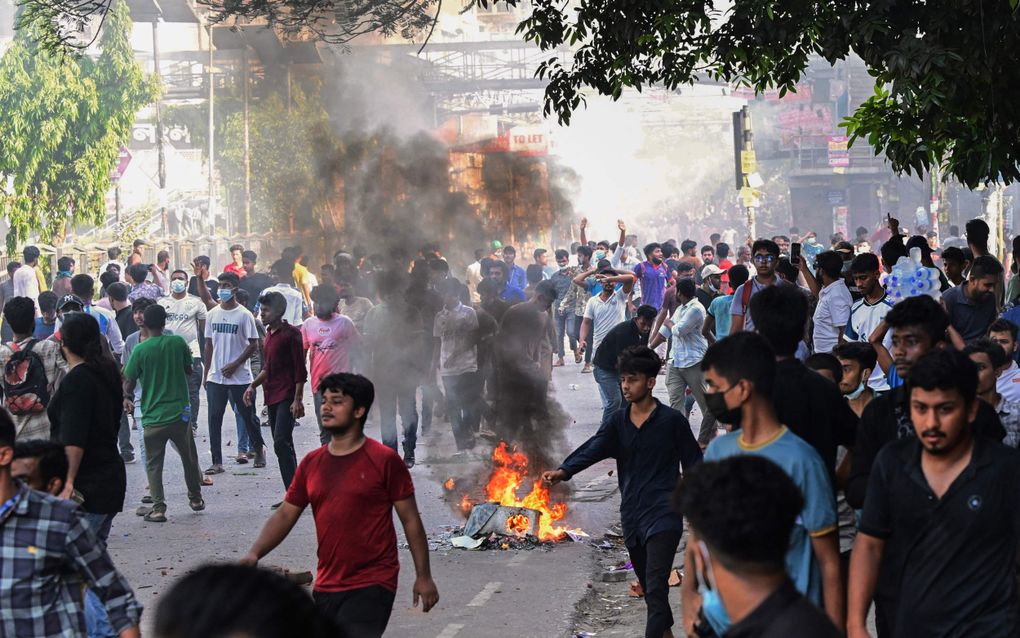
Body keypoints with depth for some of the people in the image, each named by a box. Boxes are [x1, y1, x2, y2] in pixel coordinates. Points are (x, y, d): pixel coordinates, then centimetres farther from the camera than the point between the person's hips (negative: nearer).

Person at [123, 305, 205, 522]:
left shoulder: (140, 350, -11)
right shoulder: (178, 343, -5)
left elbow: (129, 381, -6)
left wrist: (127, 398, 10)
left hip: (153, 416, -2)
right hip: (179, 413, 2)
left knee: (154, 464, 5)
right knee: (189, 458, 19)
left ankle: (158, 508, -4)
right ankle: (195, 498, 33)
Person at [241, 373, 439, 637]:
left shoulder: (384, 461, -6)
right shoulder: (311, 463, 8)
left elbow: (410, 520, -2)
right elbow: (285, 516, 10)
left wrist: (423, 577, -2)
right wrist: (254, 553, -6)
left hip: (371, 586, -6)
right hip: (326, 587, 6)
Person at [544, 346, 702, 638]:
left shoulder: (672, 420, -5)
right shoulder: (617, 422, 6)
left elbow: (693, 466, 0)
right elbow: (592, 449, -10)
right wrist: (563, 471, -29)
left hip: (663, 517, -5)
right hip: (632, 517, 5)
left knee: (655, 589, -17)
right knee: (649, 589, 16)